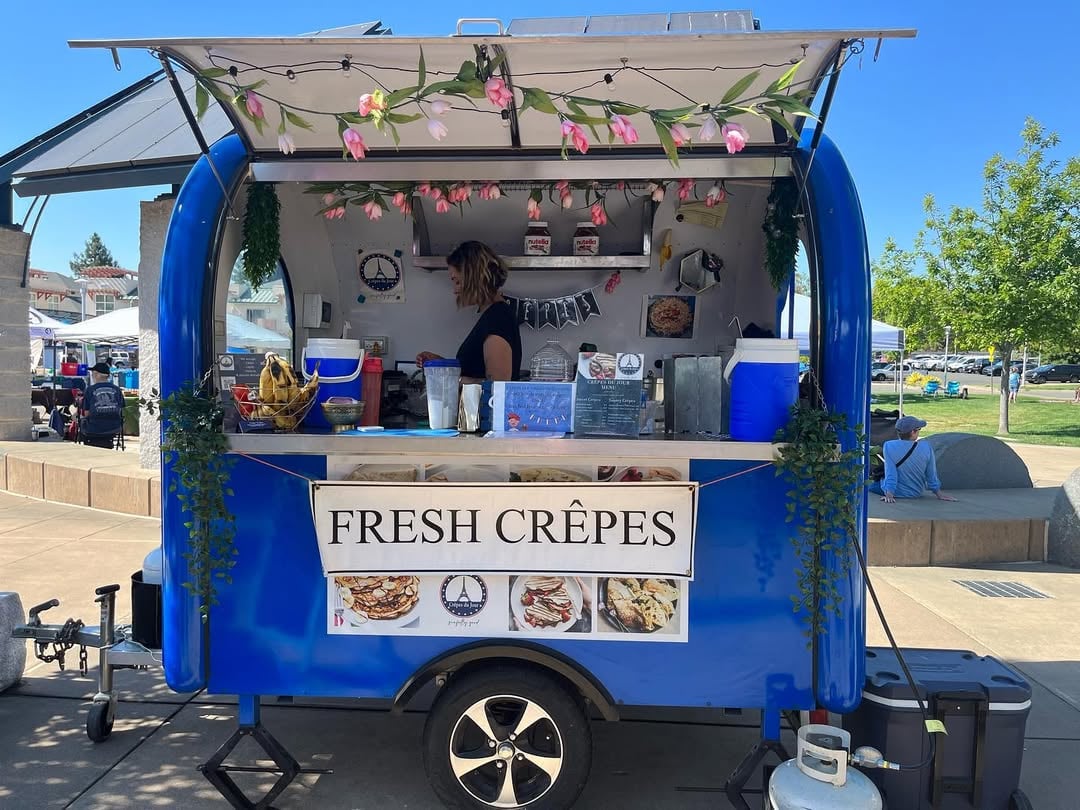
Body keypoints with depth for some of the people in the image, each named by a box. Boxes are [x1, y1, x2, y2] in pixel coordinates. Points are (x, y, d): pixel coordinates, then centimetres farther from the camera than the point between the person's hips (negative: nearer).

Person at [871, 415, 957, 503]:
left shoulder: (888, 446, -21)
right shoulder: (927, 449, -16)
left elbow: (890, 472, -22)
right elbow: (932, 476, -5)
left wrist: (889, 495, -19)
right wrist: (939, 494, 8)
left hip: (897, 493, -3)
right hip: (917, 493, 3)